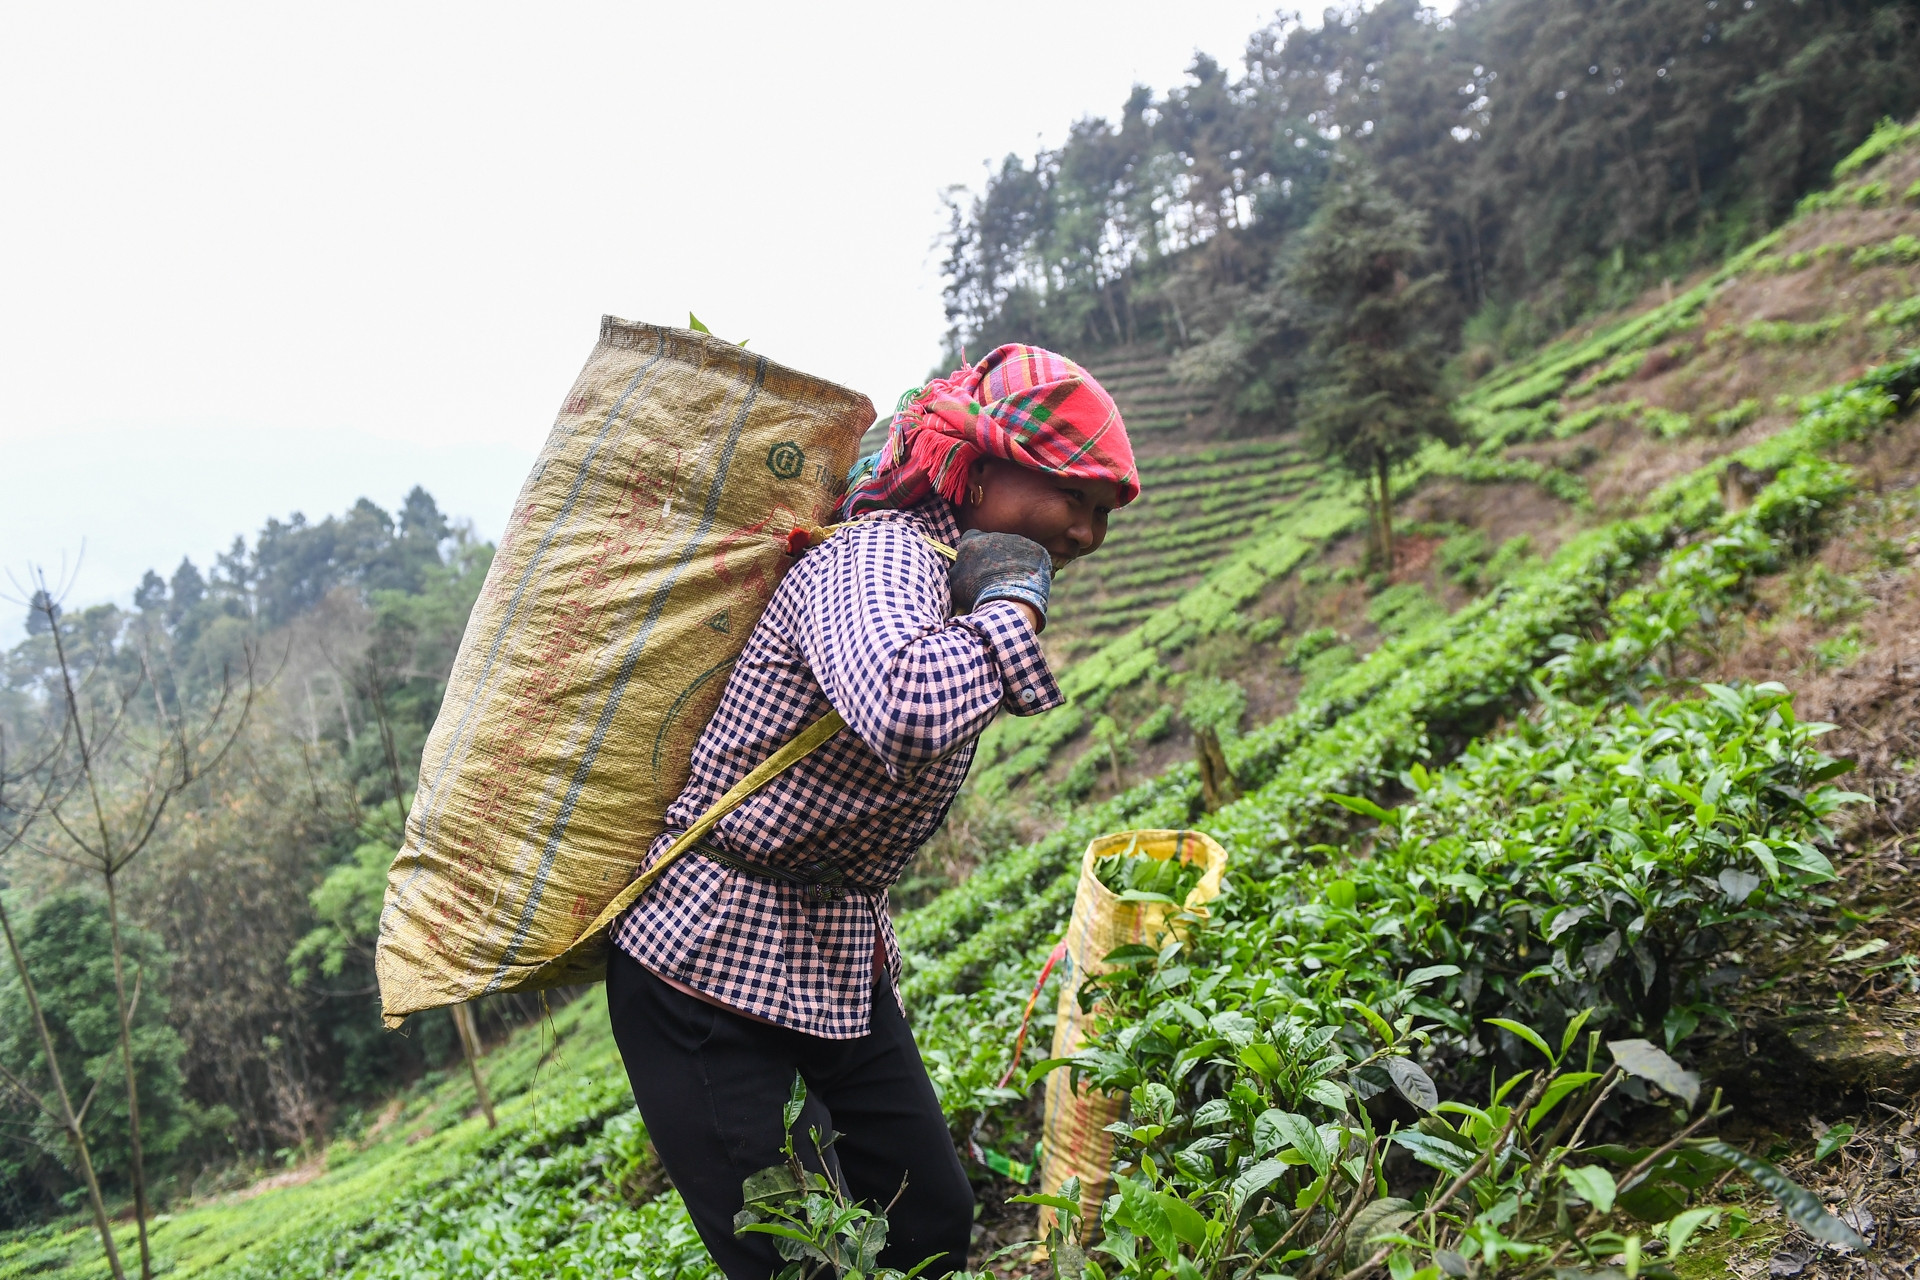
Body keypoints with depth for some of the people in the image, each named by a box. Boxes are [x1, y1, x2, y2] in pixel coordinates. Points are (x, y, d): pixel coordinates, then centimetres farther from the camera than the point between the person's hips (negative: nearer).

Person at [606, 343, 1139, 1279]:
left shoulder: (954, 565, 6)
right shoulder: (883, 555, -23)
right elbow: (906, 718, -44)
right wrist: (1014, 605, -29)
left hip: (841, 956, 9)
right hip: (712, 960, -9)